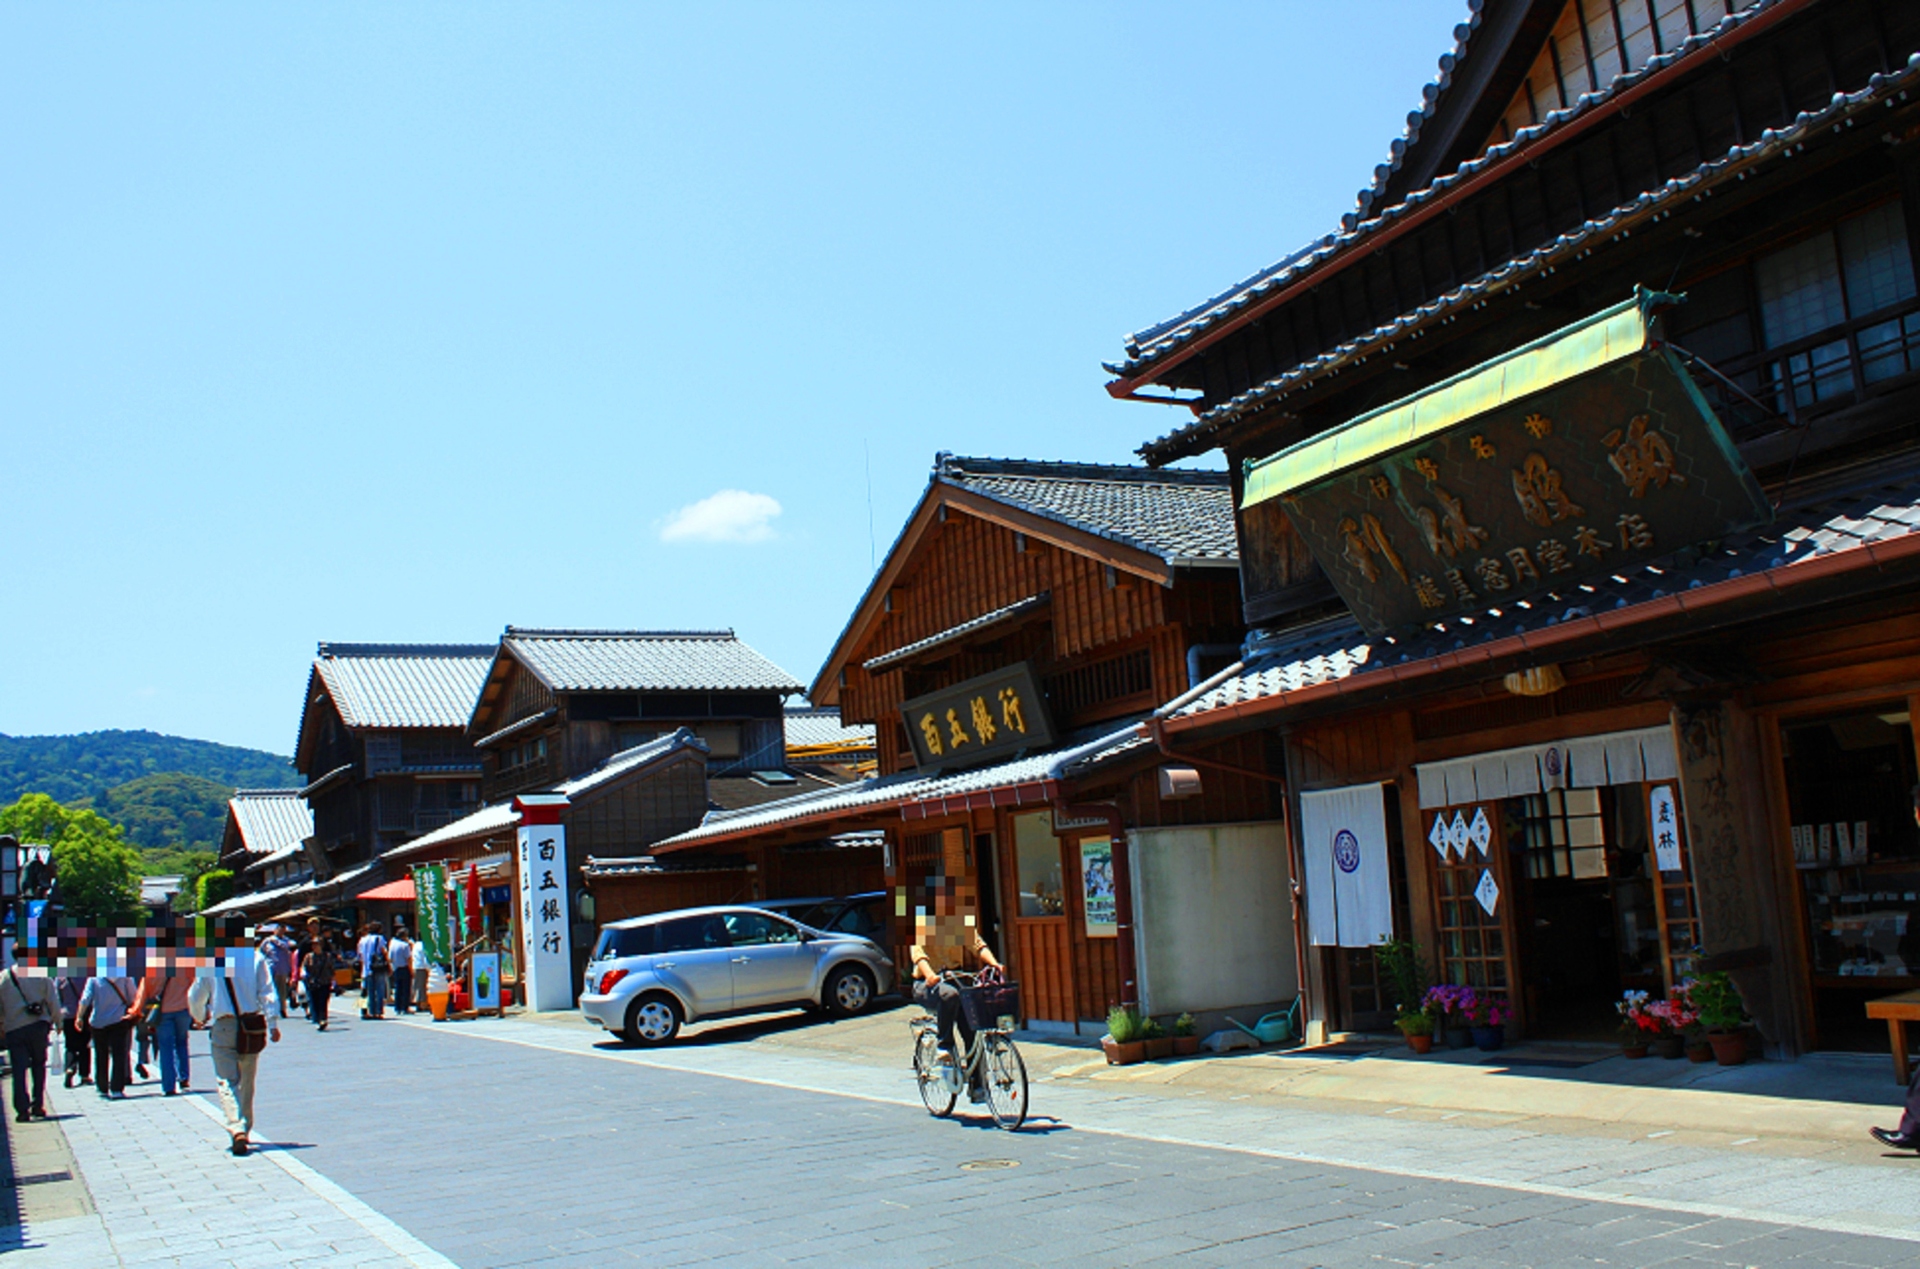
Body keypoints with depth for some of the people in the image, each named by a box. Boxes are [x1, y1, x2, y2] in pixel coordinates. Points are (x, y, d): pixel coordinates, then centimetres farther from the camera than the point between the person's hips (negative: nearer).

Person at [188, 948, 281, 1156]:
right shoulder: (255, 957, -4)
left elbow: (195, 996, 9)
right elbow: (267, 992, -7)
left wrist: (200, 1017, 29)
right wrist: (273, 1023, -3)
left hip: (224, 1027, -2)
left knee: (226, 1081, -3)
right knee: (247, 1082, 17)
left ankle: (236, 1128, -22)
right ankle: (245, 1128, 26)